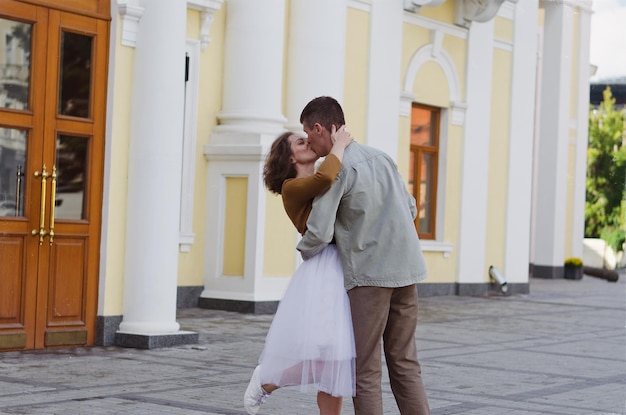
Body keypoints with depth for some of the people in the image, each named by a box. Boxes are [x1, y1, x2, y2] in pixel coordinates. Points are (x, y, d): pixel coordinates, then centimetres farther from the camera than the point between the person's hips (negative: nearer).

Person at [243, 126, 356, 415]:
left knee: (335, 367, 4)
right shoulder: (291, 188, -3)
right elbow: (324, 178, -23)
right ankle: (266, 381, 12)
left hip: (347, 272, 8)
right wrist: (339, 144, -11)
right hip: (322, 274, -7)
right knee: (324, 360, -15)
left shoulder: (331, 186, 22)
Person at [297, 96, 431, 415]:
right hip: (406, 270, 7)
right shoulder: (381, 157, 13)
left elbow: (319, 233, -13)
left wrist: (303, 252, 8)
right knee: (404, 363, 12)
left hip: (369, 274, -7)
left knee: (366, 369, 1)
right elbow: (410, 209, 19)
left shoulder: (337, 168, -9)